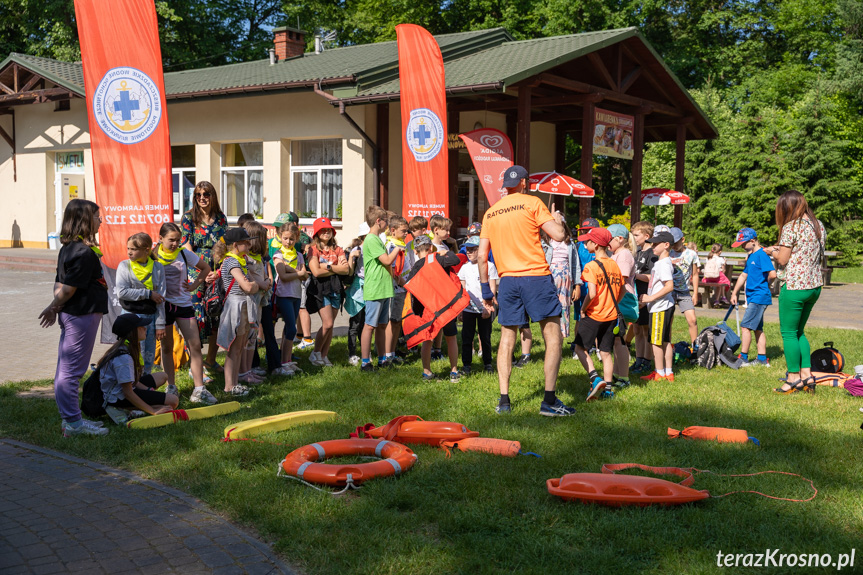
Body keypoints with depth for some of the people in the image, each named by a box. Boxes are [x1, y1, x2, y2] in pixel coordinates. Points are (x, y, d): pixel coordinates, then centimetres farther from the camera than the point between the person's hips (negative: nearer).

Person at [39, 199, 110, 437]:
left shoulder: (69, 248, 11)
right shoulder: (84, 252, -19)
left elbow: (59, 283, 13)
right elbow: (68, 288, -19)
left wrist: (55, 307, 13)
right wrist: (53, 308, -6)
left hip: (71, 316, 10)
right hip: (82, 316, -10)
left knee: (66, 369, 13)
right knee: (71, 370, -4)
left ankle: (70, 419, 23)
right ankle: (73, 422, 2)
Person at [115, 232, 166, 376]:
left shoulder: (157, 267, 4)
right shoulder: (124, 266, 0)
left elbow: (160, 297, 5)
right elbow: (121, 292, -11)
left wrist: (160, 324, 3)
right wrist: (148, 294, -12)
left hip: (151, 316, 3)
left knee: (149, 358, 7)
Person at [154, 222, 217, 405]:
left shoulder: (184, 254, 1)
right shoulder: (153, 256, -2)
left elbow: (205, 268, 14)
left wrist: (194, 285, 4)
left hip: (183, 303, 1)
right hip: (163, 305, -1)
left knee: (195, 345, -6)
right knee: (167, 347, 8)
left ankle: (199, 390, -4)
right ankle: (171, 387, 19)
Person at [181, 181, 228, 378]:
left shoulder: (220, 218, 9)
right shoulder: (188, 217, -1)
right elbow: (187, 248, -6)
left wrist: (218, 271, -10)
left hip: (217, 275, 4)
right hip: (195, 274, -4)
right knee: (197, 317, -6)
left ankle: (211, 361, 20)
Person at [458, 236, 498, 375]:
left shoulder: (489, 266, -3)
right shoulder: (465, 267, 8)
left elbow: (493, 288, -5)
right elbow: (462, 289, 13)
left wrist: (488, 306, -14)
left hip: (484, 309, -3)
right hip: (468, 309, 3)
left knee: (485, 337, 5)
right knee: (467, 337, 3)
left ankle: (488, 363, 19)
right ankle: (466, 364, 11)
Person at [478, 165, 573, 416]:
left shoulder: (490, 213, 12)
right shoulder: (532, 203, -1)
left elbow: (482, 256, 11)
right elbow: (558, 235, -8)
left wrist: (486, 290, 18)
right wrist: (558, 219, 14)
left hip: (507, 280, 4)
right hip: (536, 276, -4)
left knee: (507, 338, 12)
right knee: (553, 336, 2)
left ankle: (504, 400, 9)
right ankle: (549, 400, -2)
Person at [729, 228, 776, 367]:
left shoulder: (762, 254, -15)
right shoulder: (751, 256, 16)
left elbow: (772, 274, -25)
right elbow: (744, 275, 24)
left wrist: (764, 283, -6)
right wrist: (734, 293, 22)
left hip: (759, 297, -10)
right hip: (753, 297, 10)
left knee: (745, 326, -9)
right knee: (757, 329, 12)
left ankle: (743, 358, -6)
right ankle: (762, 359, 17)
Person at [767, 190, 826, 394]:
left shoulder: (791, 227, -13)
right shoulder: (819, 226, 10)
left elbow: (783, 260, -12)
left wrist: (772, 252, 9)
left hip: (794, 286, -8)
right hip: (815, 285, 8)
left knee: (789, 332, 3)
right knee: (799, 331, 19)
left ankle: (794, 378, 6)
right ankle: (807, 374, 15)